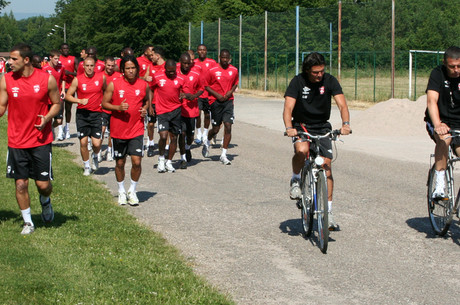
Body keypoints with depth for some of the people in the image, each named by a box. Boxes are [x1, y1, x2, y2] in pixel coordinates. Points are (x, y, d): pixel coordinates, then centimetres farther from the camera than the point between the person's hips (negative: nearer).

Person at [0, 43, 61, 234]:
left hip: (41, 141, -1)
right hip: (17, 142, 1)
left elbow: (56, 104, 4)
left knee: (43, 184, 0)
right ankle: (28, 222, 18)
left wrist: (47, 118, -13)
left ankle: (45, 201, 35)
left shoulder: (47, 79, -6)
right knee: (20, 184, 2)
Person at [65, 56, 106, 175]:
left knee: (97, 143, -7)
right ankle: (87, 166, 20)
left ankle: (95, 157, 28)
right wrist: (80, 101, -16)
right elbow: (68, 95, -1)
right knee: (83, 142, 0)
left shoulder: (101, 77, 0)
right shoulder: (77, 80, -5)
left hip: (96, 113, 0)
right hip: (82, 113, 0)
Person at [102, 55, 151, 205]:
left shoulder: (144, 84, 1)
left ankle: (132, 191, 11)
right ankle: (121, 191, 29)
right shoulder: (114, 84, -5)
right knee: (120, 162, 10)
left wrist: (145, 108, -3)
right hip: (119, 130, 0)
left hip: (137, 129, 1)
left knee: (136, 161, -9)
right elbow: (104, 103, 0)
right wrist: (118, 107, -17)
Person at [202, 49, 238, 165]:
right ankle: (207, 141, 40)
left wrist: (230, 92, -1)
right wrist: (217, 95, -11)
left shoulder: (234, 70, 4)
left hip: (228, 101, 2)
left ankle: (224, 155, -5)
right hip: (215, 101, -2)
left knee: (228, 127, -11)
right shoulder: (212, 71, -5)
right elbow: (206, 86, 2)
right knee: (216, 129, 4)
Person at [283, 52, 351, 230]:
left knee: (326, 165, -9)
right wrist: (289, 128, -42)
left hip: (322, 127, 2)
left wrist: (346, 124, -38)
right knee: (302, 150, -34)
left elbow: (342, 104, -18)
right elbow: (288, 108, -23)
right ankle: (296, 180, -3)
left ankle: (328, 211, -4)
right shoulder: (298, 82, -14)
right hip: (301, 125, -2)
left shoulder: (330, 81, -10)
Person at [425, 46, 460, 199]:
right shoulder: (438, 73, -13)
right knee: (444, 137, -34)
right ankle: (440, 185, -32)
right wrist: (438, 125, -42)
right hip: (440, 121, -3)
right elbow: (431, 100, -26)